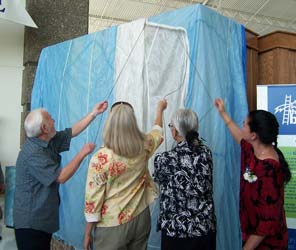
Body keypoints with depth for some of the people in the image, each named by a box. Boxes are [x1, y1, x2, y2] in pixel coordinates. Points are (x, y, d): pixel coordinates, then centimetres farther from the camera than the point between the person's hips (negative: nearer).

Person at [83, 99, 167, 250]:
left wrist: (88, 233, -2)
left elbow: (93, 199, -16)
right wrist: (160, 109, 31)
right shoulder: (143, 147, -10)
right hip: (141, 218, 5)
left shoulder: (100, 158, -23)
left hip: (113, 226, -4)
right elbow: (157, 132, 13)